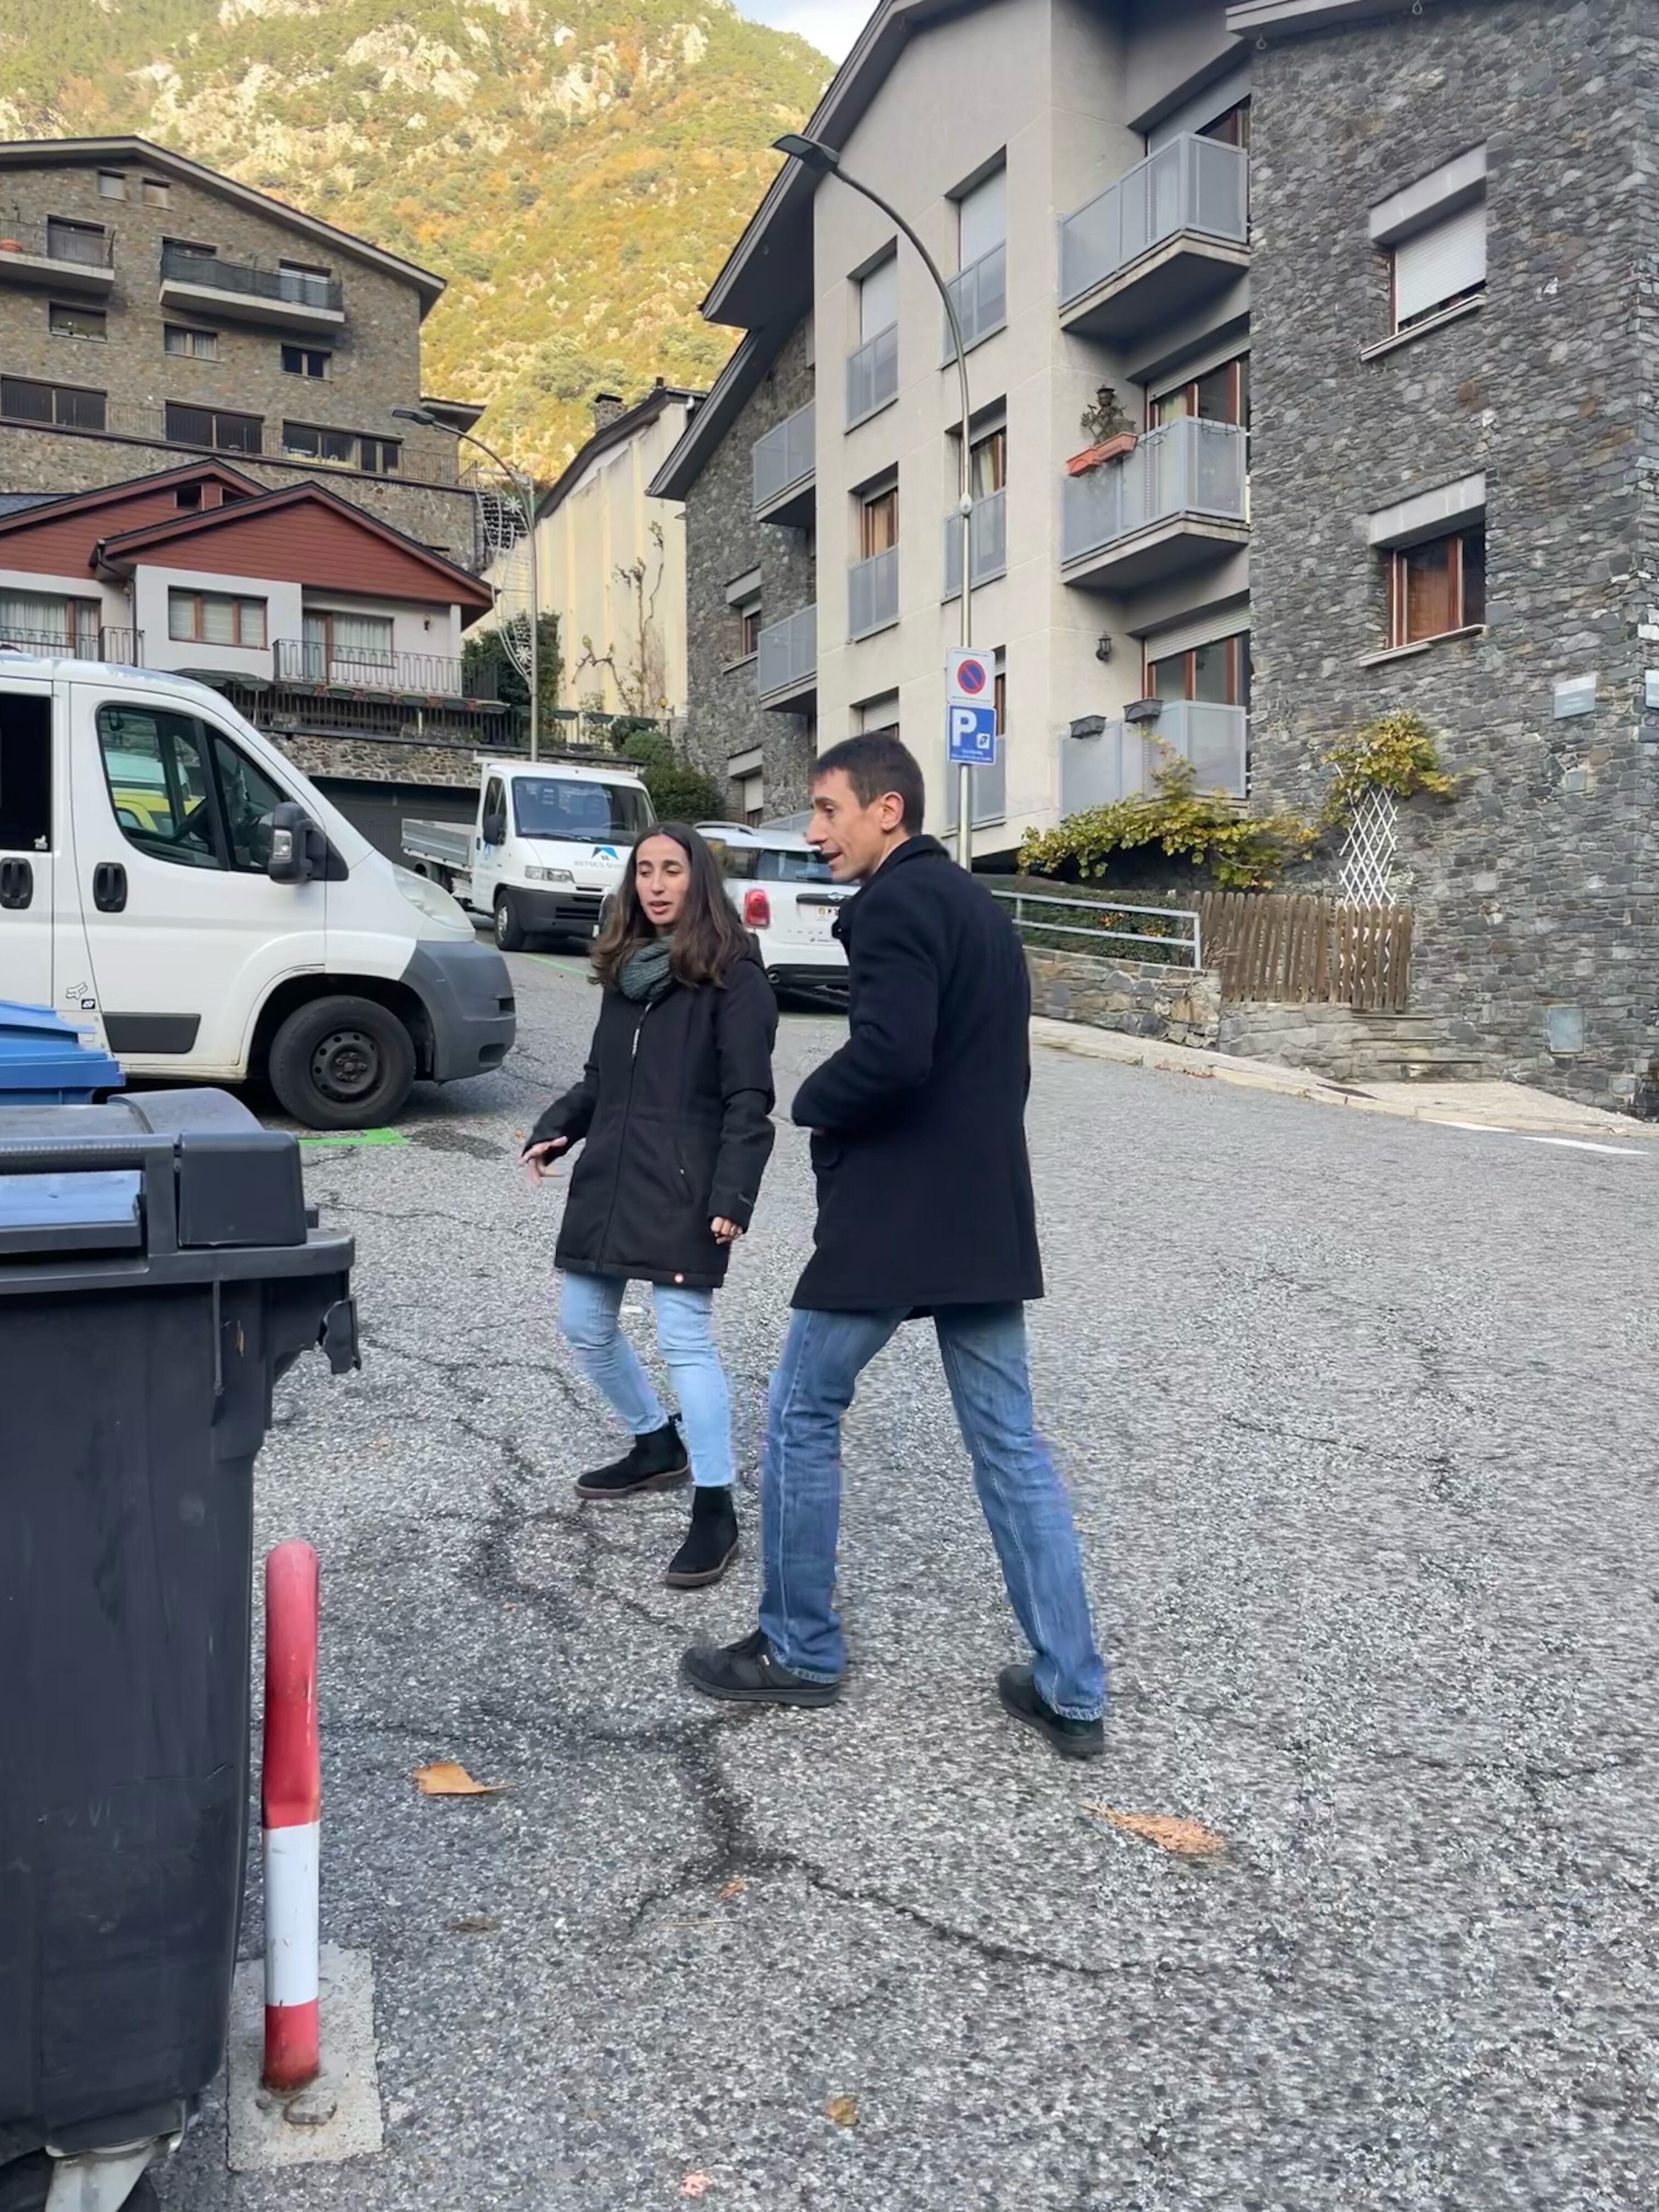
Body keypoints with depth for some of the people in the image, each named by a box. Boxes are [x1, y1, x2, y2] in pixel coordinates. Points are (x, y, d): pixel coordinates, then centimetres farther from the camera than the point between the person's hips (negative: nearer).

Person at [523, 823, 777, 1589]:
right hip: (609, 1178, 8)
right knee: (585, 1326, 15)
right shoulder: (626, 968, 14)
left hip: (683, 1188, -8)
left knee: (685, 1339, -8)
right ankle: (656, 1445, 37)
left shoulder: (734, 977, -8)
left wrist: (733, 1196, -20)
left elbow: (748, 1101, -13)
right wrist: (556, 1127, 3)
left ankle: (715, 1510, 3)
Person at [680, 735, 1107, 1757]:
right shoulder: (981, 906, 17)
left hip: (892, 1216, -9)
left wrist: (813, 1101, -8)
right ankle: (1073, 1692, 15)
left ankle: (800, 1651, 21)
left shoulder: (896, 903, -12)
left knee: (803, 1414, 9)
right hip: (989, 1215, 9)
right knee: (1011, 1443, 10)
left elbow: (890, 1053, -26)